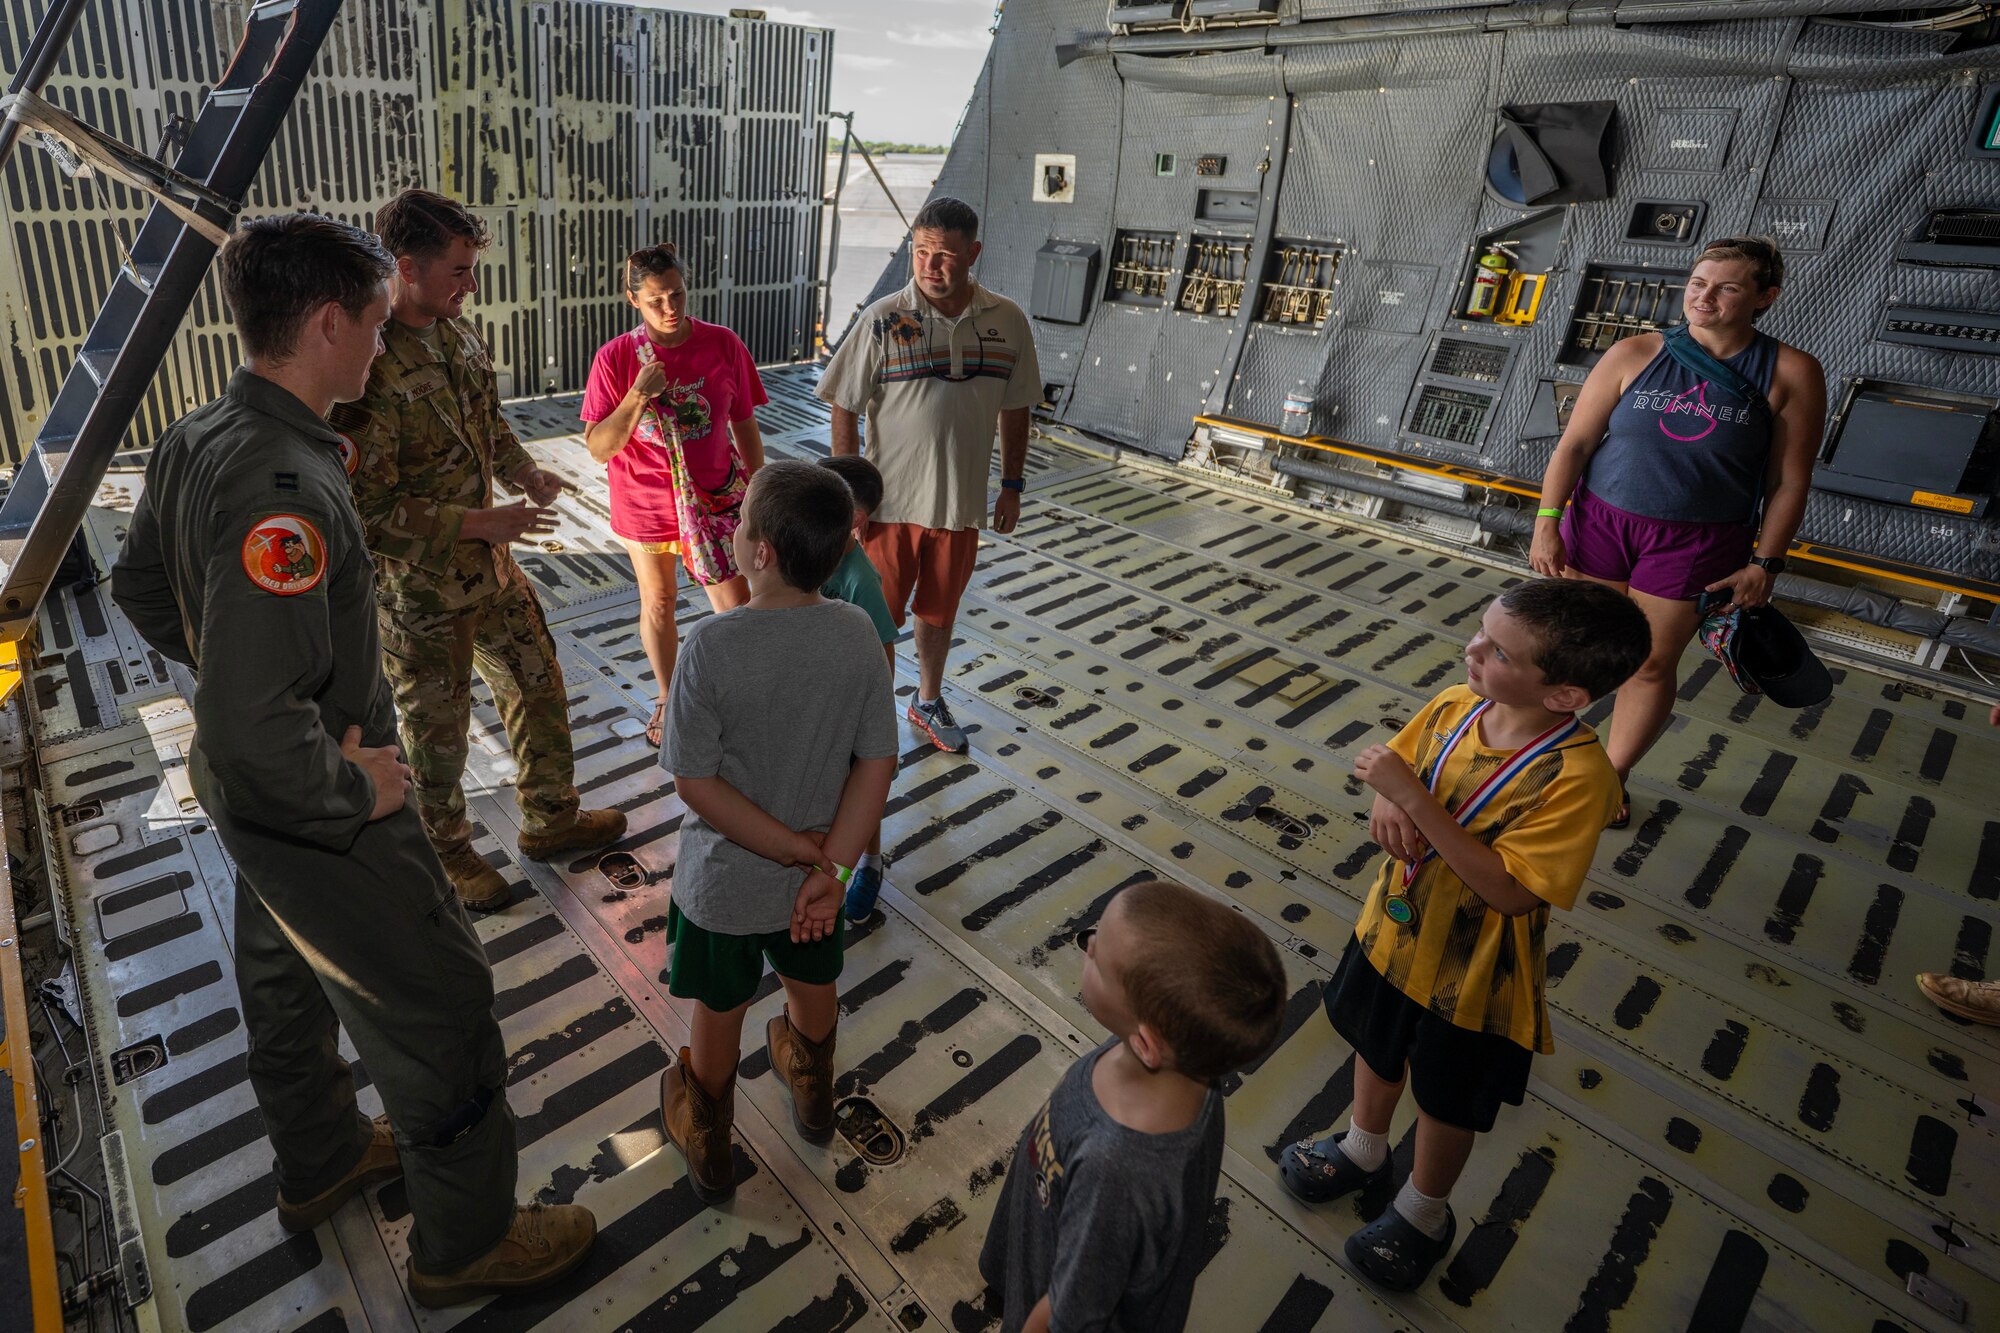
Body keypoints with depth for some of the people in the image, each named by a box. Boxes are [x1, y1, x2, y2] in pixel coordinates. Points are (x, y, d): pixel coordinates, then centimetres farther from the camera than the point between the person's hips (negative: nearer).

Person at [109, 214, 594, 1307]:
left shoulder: (193, 439, -2)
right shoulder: (282, 489, -33)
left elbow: (139, 589, 13)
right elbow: (252, 734, -37)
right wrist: (354, 789, -21)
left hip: (249, 794, 10)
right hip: (312, 812, -10)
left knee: (289, 980, 27)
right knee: (439, 1010, 7)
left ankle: (319, 1162, 53)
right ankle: (466, 1243, 28)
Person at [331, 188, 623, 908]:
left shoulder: (457, 331, 0)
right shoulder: (365, 368, -26)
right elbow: (367, 512, -26)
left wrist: (526, 471, -3)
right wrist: (480, 523, -25)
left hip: (491, 567, 8)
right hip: (419, 590, -8)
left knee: (538, 687, 19)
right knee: (436, 733, 12)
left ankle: (551, 818, 39)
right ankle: (447, 854, 36)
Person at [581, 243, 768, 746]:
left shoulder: (723, 345, -9)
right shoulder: (615, 357, -12)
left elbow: (745, 425, 1)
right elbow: (598, 448, -13)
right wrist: (638, 395, -28)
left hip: (715, 496, 0)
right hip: (646, 503, 0)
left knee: (736, 605, 0)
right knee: (658, 602, 16)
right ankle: (668, 697, 38)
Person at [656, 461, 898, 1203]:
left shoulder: (711, 647, -28)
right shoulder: (857, 635, -17)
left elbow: (695, 784, -23)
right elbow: (878, 764, -14)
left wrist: (803, 854, -16)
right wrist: (829, 866, -12)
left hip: (726, 879, -3)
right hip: (817, 870, 3)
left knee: (719, 1010, 22)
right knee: (813, 982, 30)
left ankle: (707, 1148, 48)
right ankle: (813, 1095, 58)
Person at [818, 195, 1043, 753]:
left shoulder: (1007, 321, -3)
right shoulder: (882, 319, -11)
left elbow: (1015, 409, 7)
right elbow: (845, 409, -8)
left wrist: (1012, 486, 7)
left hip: (962, 499, 3)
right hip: (890, 500, -3)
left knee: (940, 609, 19)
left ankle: (929, 701, 41)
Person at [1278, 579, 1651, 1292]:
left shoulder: (1576, 776, -32)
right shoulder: (1454, 705, -14)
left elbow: (1510, 891, -34)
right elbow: (1395, 767, 2)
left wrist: (1412, 797, -38)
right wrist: (1386, 803, -22)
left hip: (1471, 972, -6)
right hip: (1394, 929, 6)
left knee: (1448, 1097, 21)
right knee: (1376, 1045, 30)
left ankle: (1425, 1211, 50)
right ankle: (1364, 1149, 60)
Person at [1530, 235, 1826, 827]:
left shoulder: (1791, 374, -5)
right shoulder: (1635, 354, -4)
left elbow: (1789, 482, -1)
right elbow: (1574, 443, -4)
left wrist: (1764, 563, -3)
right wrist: (1547, 524, -9)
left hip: (1694, 545, 0)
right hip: (1599, 524, 1)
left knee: (1653, 665, 9)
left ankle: (1612, 777, 28)